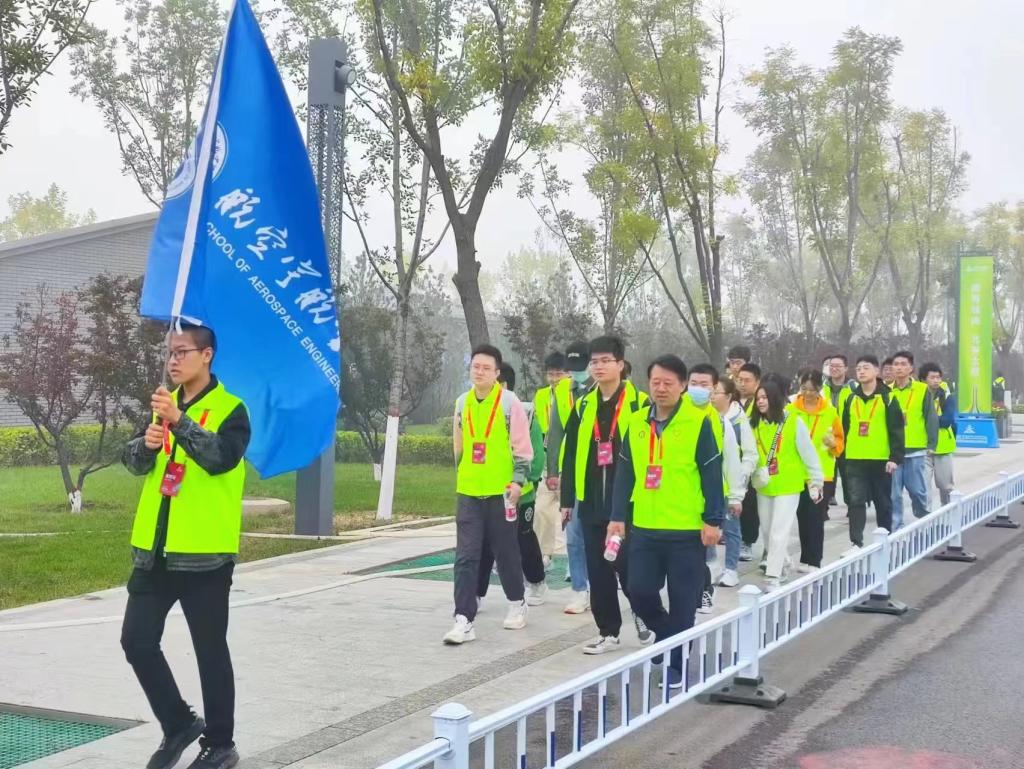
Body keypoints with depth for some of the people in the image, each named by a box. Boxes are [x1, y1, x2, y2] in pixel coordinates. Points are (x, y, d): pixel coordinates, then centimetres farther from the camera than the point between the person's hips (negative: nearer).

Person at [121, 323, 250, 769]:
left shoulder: (230, 408, -5)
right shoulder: (164, 404, 13)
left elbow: (222, 457, -21)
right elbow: (133, 461, 7)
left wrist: (179, 422, -33)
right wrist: (146, 444, -16)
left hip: (204, 552, -6)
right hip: (155, 549, 6)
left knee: (209, 650, 3)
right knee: (137, 640, 5)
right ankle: (179, 723, 23)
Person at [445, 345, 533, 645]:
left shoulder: (509, 402, -6)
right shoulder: (462, 403, 8)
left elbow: (522, 447, -4)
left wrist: (518, 480, -12)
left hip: (500, 492, -3)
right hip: (468, 493, 3)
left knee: (506, 553, 10)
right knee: (466, 558, -4)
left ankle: (517, 604, 32)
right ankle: (464, 620, -5)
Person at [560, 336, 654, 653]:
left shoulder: (639, 404, -4)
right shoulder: (584, 406, 10)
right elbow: (570, 455, 11)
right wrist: (567, 499, 9)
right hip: (592, 503, 5)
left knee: (628, 566, -2)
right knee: (598, 571, 8)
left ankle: (643, 615, 23)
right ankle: (608, 632, 18)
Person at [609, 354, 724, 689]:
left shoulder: (698, 422, -7)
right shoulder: (636, 423, 7)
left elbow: (712, 475, -7)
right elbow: (624, 474, 11)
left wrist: (713, 520, -10)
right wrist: (618, 516, 6)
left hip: (687, 530, -4)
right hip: (644, 528, 4)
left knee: (682, 601, 3)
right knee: (640, 590, 5)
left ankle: (676, 665, 17)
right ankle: (668, 635, 33)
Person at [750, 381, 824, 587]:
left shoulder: (793, 422, -10)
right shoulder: (753, 424, 0)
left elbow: (808, 453, -6)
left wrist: (816, 481, -4)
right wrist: (754, 473, -7)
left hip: (788, 486, -5)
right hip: (763, 486, 5)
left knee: (779, 532, -8)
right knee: (767, 531, 14)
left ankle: (773, 576, -7)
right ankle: (780, 565, 34)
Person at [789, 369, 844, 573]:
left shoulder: (830, 411, 1)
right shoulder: (790, 410, 1)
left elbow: (840, 441, 7)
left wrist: (833, 444, -14)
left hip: (821, 473, -1)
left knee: (816, 518, -2)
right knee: (802, 517, 9)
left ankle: (813, 561, 4)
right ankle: (806, 559, 19)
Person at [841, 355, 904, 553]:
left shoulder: (887, 398, -3)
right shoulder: (851, 399, 10)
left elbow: (896, 430, -6)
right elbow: (844, 429, 14)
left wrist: (895, 457, -13)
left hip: (881, 460, -3)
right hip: (855, 461, 3)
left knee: (883, 502, 10)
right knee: (855, 501, -6)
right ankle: (856, 543, -7)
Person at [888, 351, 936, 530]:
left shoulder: (922, 390, 0)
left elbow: (931, 419, -1)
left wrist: (931, 444, -7)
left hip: (916, 450, -2)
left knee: (918, 491, 6)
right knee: (893, 494, 2)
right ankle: (895, 528, 9)